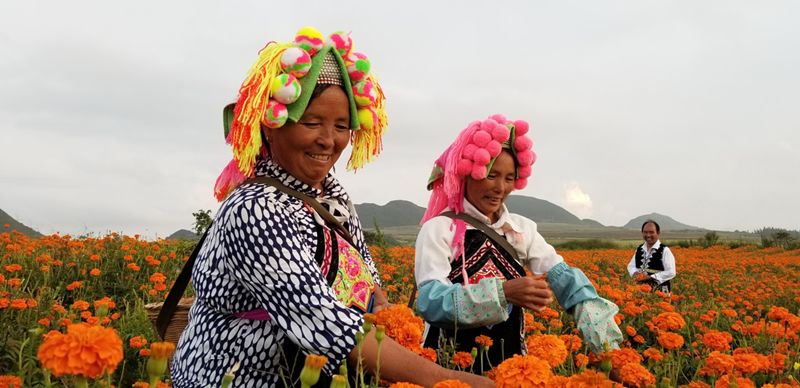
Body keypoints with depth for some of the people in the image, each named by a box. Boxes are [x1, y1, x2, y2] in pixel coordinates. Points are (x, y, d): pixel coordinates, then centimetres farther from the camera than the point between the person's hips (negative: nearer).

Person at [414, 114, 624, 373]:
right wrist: (502, 292, -31)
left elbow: (563, 277, -5)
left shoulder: (523, 229, 7)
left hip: (509, 360, 3)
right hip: (451, 365, -3)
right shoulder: (439, 229, -8)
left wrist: (603, 334, -21)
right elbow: (430, 300, -19)